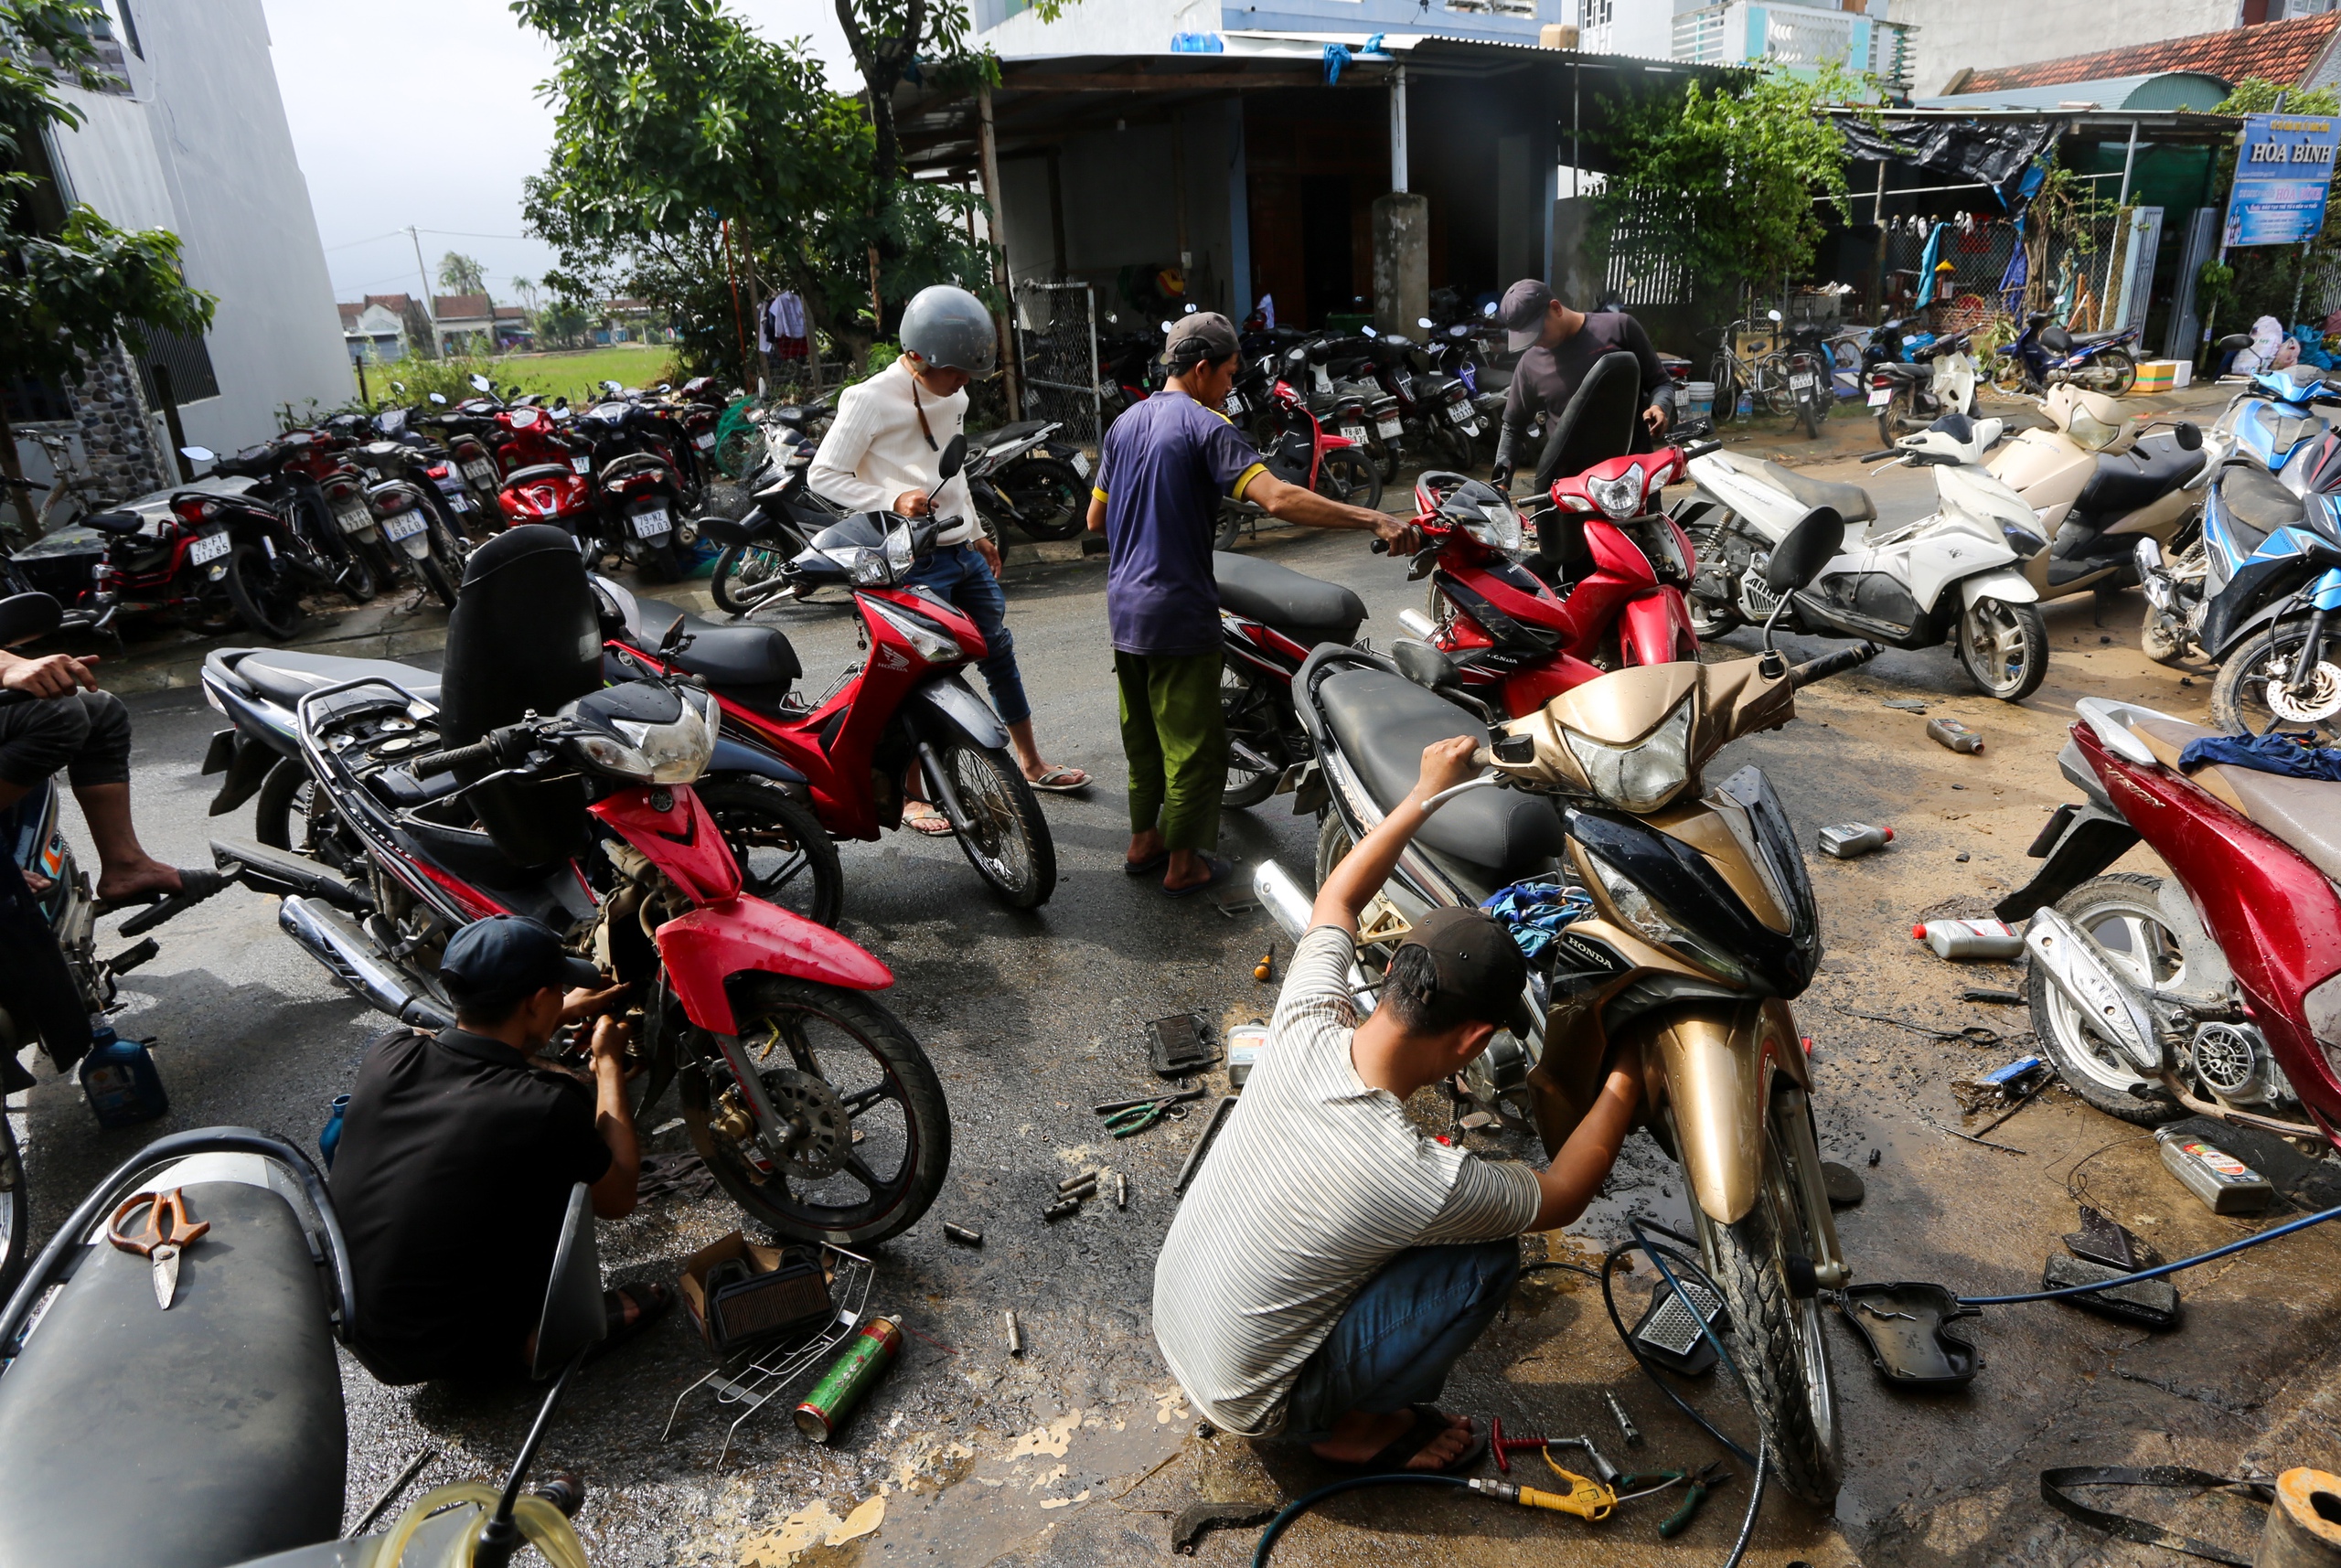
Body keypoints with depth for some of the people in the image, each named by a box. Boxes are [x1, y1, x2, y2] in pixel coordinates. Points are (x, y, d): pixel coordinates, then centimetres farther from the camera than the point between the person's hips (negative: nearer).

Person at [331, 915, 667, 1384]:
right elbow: (618, 1198, -3)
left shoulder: (388, 1054, -10)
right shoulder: (547, 1106, -25)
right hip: (462, 1353, -5)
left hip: (356, 1338, 6)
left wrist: (562, 1015, 28)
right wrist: (609, 1062, 4)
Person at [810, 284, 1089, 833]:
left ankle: (1032, 765, 31)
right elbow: (823, 474, -12)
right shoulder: (870, 400, -13)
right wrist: (893, 500, -24)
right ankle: (912, 797, 15)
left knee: (1000, 650, 15)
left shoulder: (953, 395, 11)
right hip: (914, 562, -8)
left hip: (963, 552, 8)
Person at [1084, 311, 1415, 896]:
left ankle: (1142, 842, 32)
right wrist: (1374, 519, -29)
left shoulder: (1124, 424, 11)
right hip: (1178, 613, -8)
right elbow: (1278, 499, -28)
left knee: (1143, 733, 20)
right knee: (1194, 744, 5)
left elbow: (1095, 519, 17)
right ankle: (1183, 863, 15)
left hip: (1124, 609, 8)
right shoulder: (1206, 427, -14)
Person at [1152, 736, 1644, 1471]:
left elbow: (1336, 899, 0)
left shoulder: (1306, 1028, -22)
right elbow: (1560, 1198, -10)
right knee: (1491, 1260, -12)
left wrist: (1426, 792, 5)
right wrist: (1624, 1085, -2)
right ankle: (1345, 1426, 7)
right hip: (1248, 1401, -6)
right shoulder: (1430, 1184, -34)